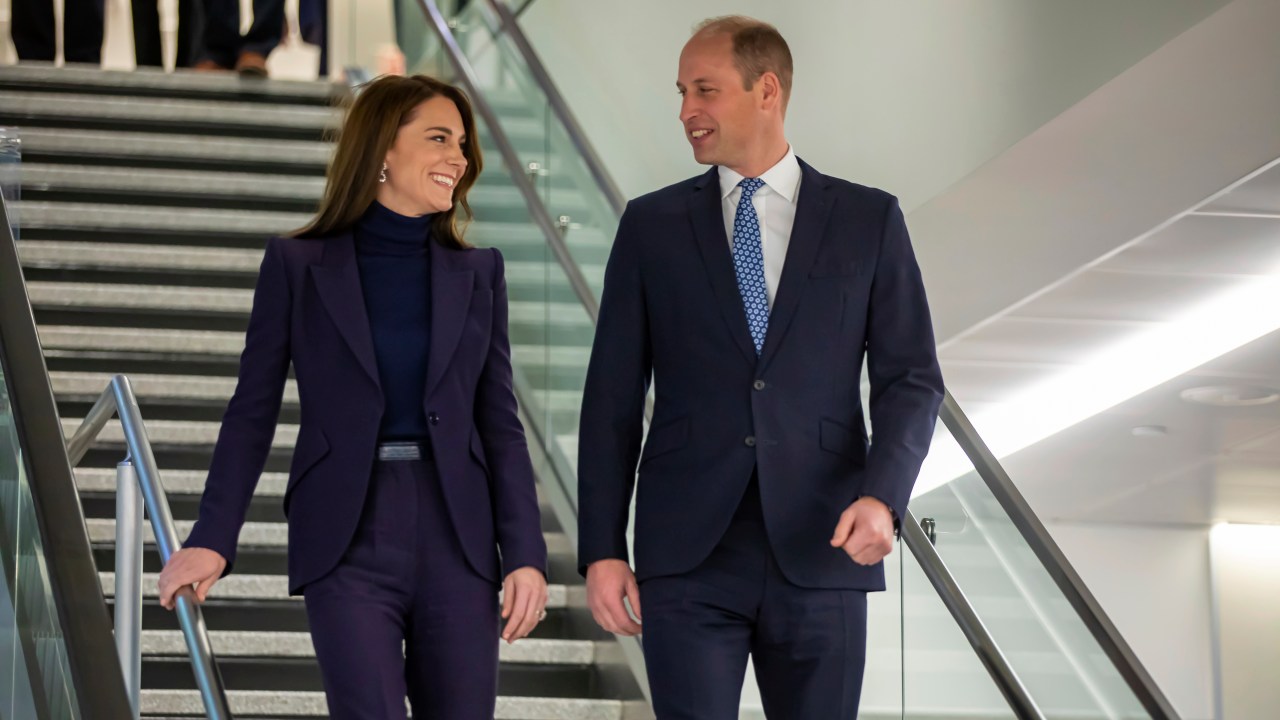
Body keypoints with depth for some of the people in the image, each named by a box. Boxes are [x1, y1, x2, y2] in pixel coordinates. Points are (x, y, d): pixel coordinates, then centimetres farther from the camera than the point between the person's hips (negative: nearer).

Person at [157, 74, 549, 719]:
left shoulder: (477, 273, 10)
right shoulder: (298, 265, 3)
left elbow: (501, 424, 8)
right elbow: (253, 412, 3)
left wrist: (525, 554, -2)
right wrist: (212, 539, -6)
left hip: (457, 542, 3)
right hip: (347, 545, -3)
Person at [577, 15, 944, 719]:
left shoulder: (868, 219, 7)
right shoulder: (651, 225, 8)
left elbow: (911, 379, 4)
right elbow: (613, 398, 7)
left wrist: (882, 495, -14)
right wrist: (601, 549, 0)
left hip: (820, 553, 0)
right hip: (688, 556, 0)